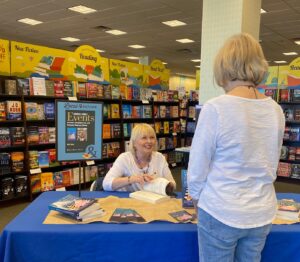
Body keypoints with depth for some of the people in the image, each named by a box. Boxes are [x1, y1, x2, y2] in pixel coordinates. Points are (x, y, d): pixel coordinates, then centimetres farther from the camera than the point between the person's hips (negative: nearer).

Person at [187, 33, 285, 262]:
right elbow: (271, 166, 10)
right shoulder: (276, 110, -3)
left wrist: (197, 199, 7)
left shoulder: (216, 108, -19)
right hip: (262, 213, 5)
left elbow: (197, 169, -12)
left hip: (221, 213, -5)